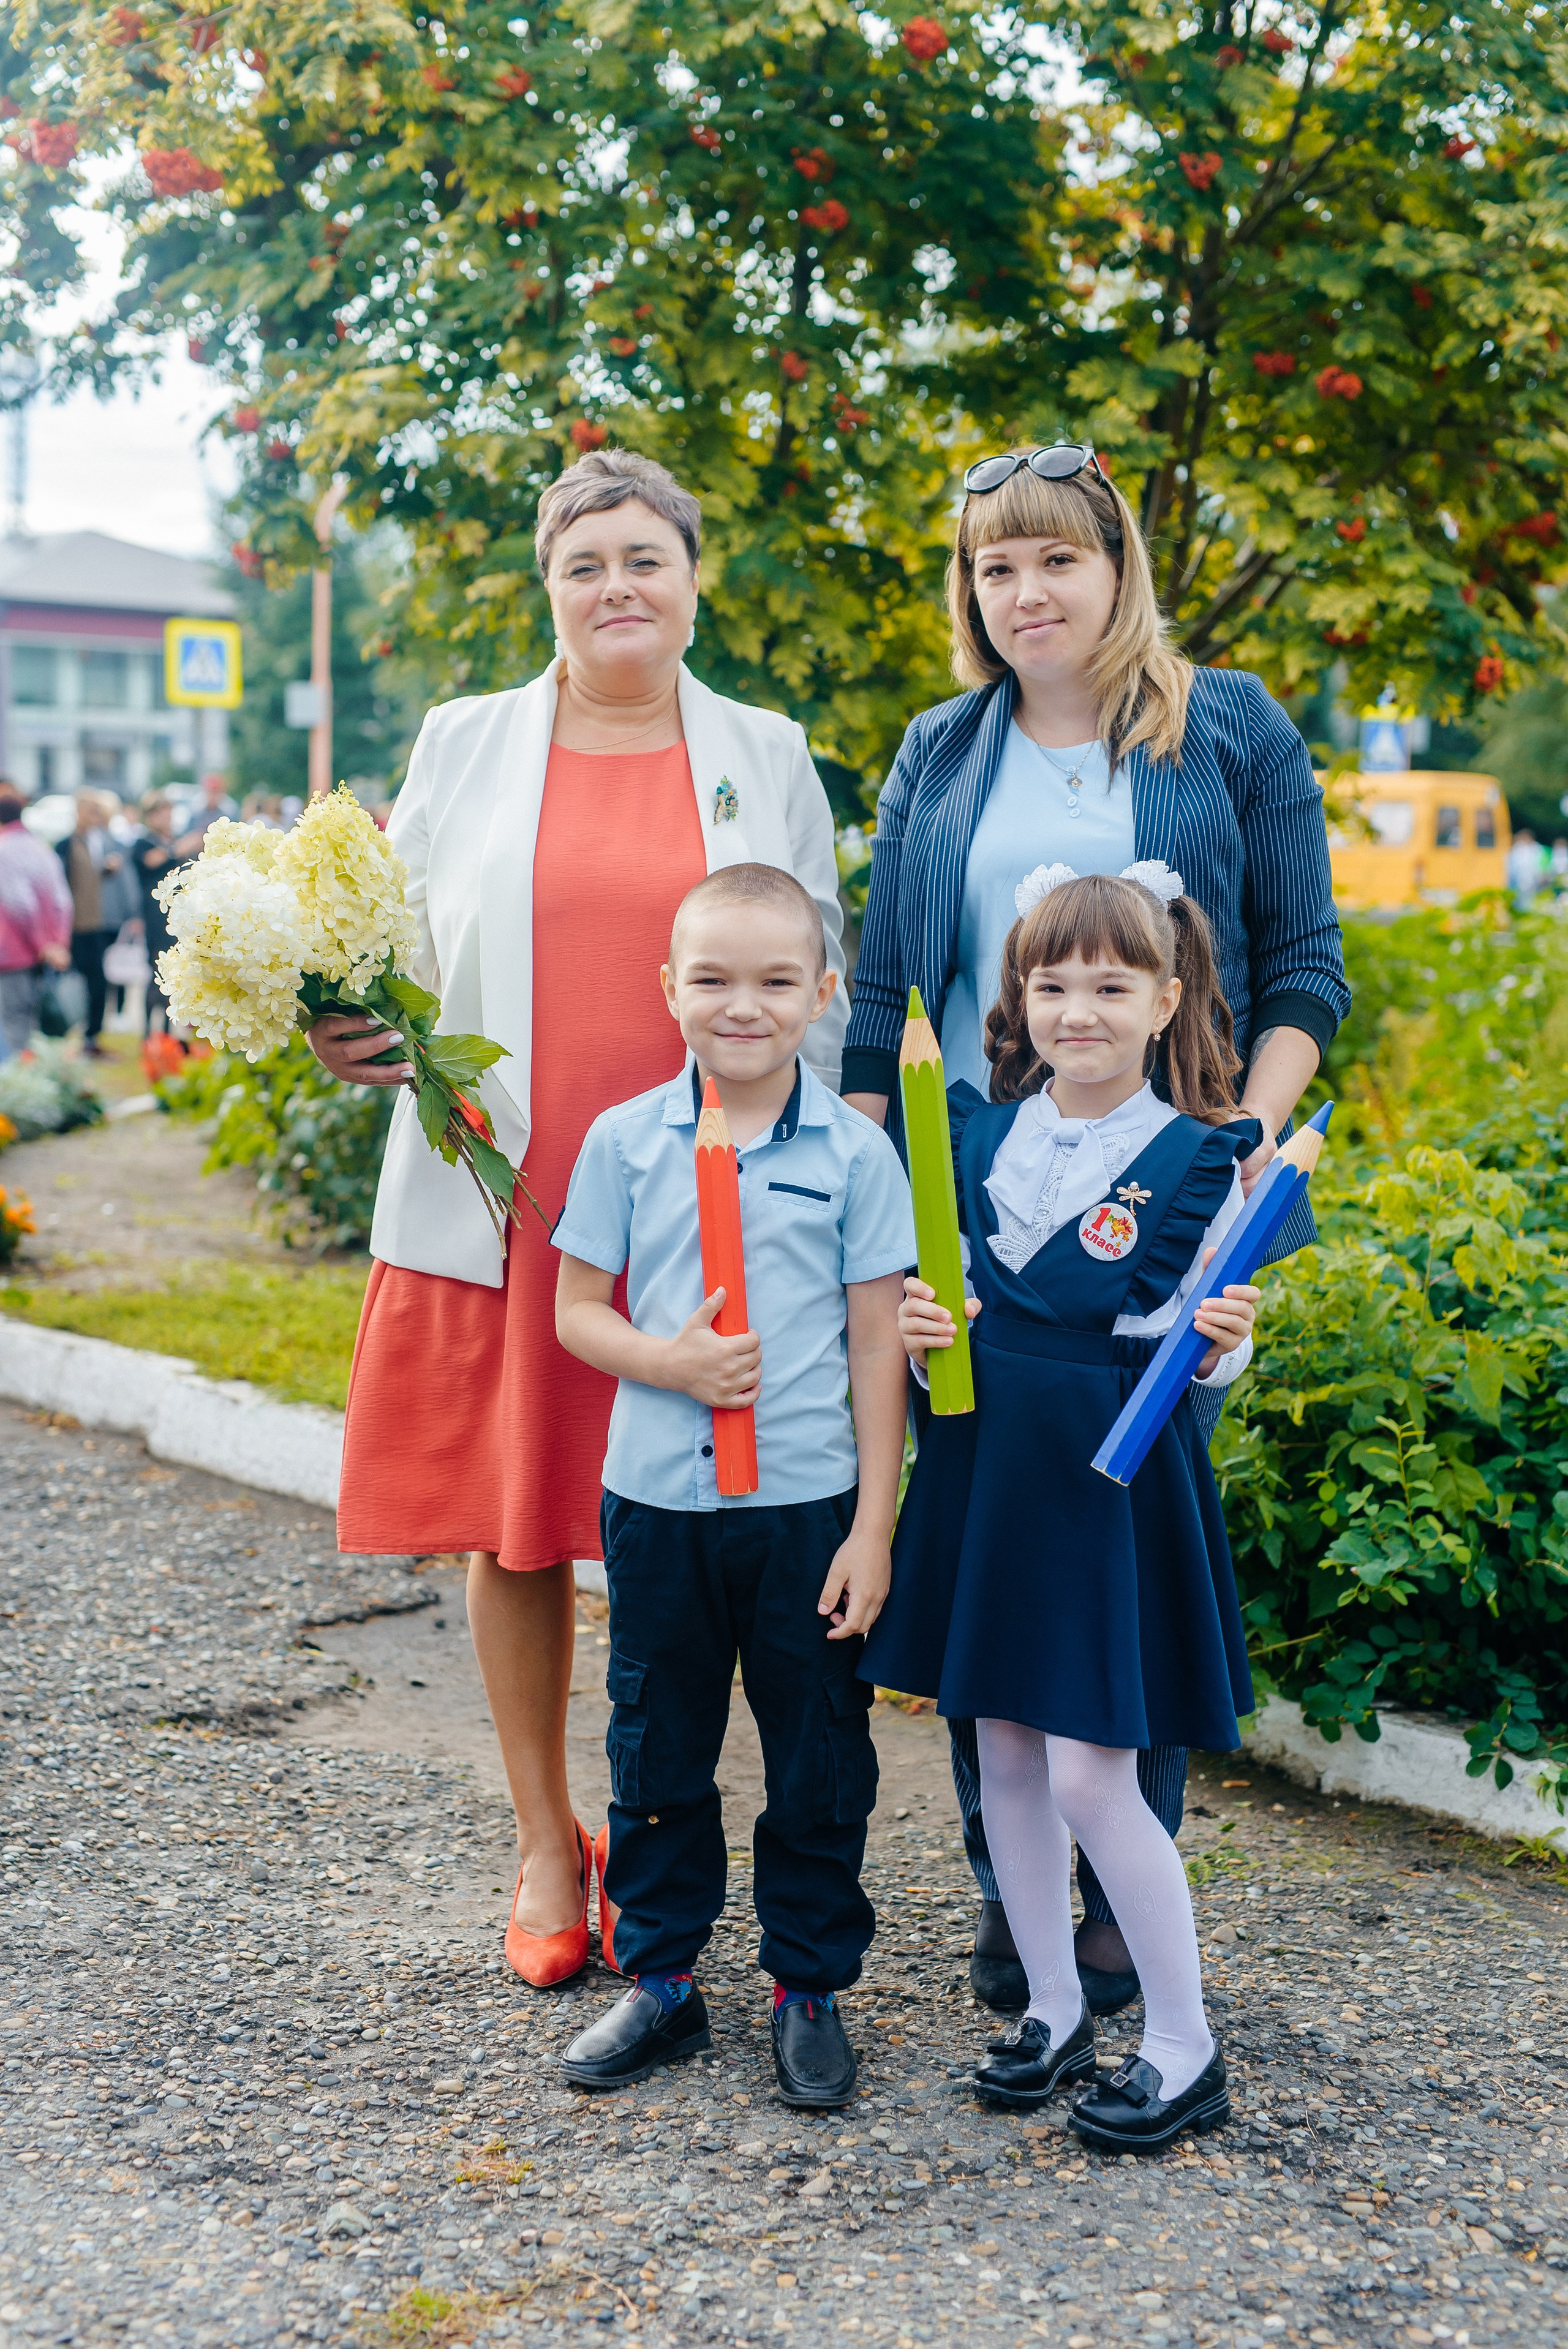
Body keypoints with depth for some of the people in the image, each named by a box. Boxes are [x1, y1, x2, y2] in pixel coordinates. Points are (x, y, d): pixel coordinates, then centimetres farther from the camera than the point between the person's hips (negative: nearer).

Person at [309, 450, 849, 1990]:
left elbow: (820, 986, 11)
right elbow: (400, 950, 12)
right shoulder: (463, 744, 8)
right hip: (502, 1209, 1)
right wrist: (352, 1042, -10)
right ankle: (544, 1847, 24)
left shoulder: (765, 757, 9)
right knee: (513, 1528, 7)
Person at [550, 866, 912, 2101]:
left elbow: (878, 1346, -2)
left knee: (818, 1757, 8)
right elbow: (576, 1310, 4)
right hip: (657, 1497, 2)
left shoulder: (858, 1153, -4)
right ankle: (660, 1977, 29)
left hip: (809, 1503, -1)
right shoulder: (625, 1140, 0)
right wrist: (669, 1361, -16)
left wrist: (873, 1527, -5)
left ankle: (811, 1985, 25)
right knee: (657, 1752, 13)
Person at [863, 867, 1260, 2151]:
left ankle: (1185, 2046, 11)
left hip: (1119, 1479, -5)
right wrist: (916, 1329, -8)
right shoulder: (979, 1138, 5)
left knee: (1091, 1775, -5)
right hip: (989, 1462, 5)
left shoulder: (1195, 1162, -8)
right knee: (1005, 1754, 12)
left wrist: (1224, 1342, -24)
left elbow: (1204, 1358, -3)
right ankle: (1054, 2009, 29)